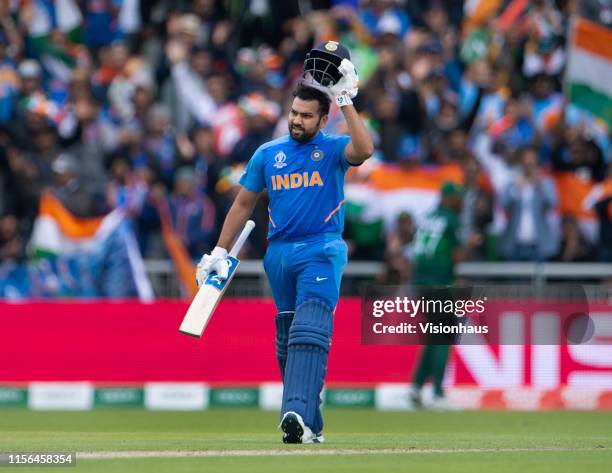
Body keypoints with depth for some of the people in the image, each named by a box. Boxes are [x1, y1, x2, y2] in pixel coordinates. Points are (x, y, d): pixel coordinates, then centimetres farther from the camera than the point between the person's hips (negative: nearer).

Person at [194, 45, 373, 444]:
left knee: (309, 332, -22)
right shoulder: (268, 154, 12)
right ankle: (310, 426, 15)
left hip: (322, 251, -5)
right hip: (279, 254, 5)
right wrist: (220, 252, 13)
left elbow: (364, 149, -22)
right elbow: (244, 203, 18)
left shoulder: (333, 150, 1)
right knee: (287, 342, 7)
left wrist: (345, 101, -21)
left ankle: (298, 414, -36)